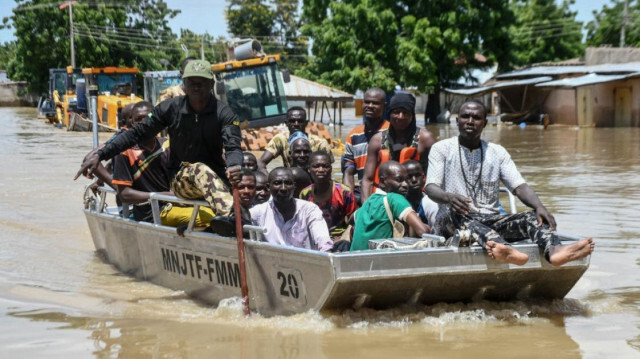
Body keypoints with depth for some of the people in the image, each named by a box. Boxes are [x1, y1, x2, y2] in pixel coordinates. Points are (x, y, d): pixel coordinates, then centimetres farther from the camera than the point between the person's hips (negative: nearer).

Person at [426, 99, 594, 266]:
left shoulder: (497, 152, 15)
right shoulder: (442, 149, 7)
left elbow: (519, 186, 4)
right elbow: (431, 188, -6)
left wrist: (539, 206, -19)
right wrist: (448, 197, -32)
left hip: (491, 221, 4)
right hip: (451, 222, -4)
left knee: (533, 217, -22)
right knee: (455, 212, -39)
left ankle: (554, 250, -60)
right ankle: (504, 249, -70)